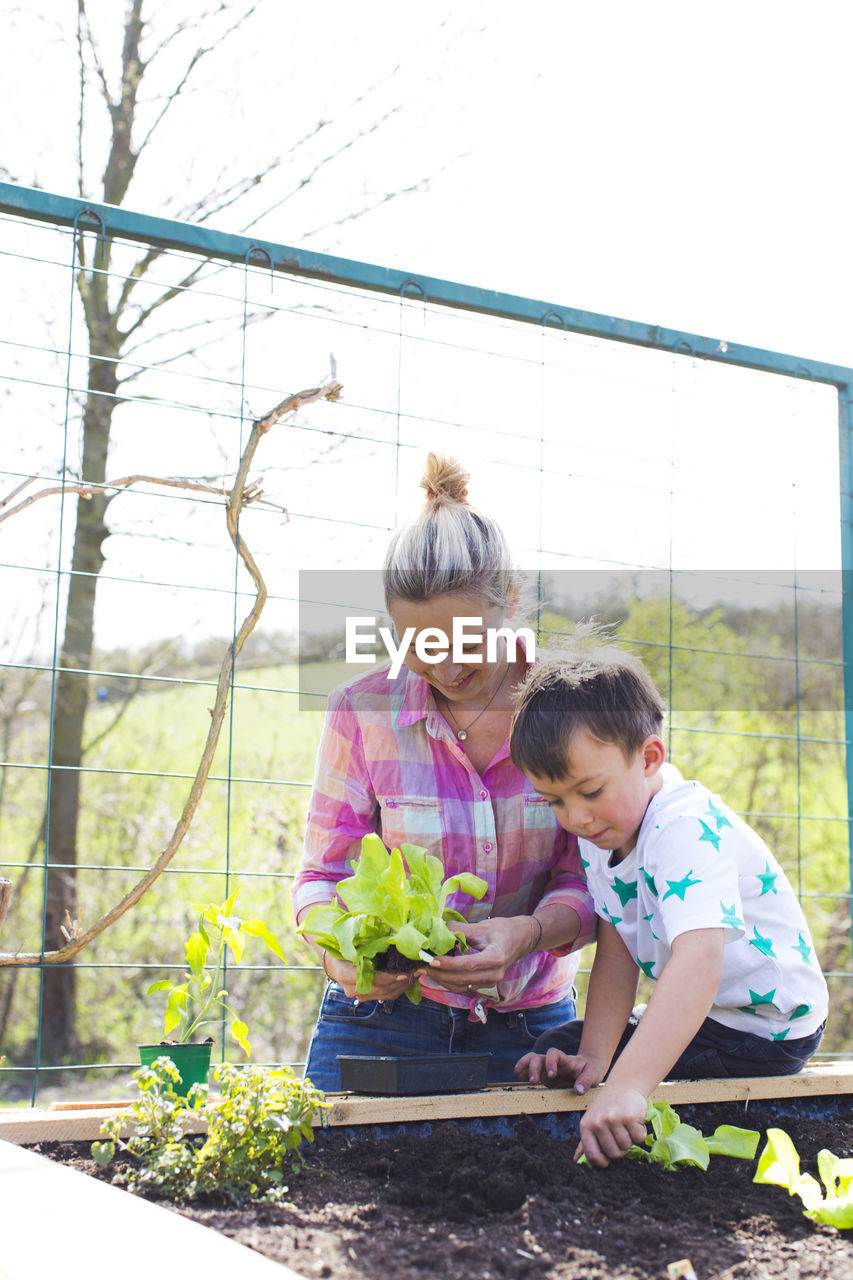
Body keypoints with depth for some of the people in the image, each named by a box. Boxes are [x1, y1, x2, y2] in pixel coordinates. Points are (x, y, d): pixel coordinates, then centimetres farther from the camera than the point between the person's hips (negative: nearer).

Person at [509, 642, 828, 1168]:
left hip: (766, 1032, -9)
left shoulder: (687, 830, -34)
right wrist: (592, 1059, -20)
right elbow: (617, 957, -6)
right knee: (559, 1047, 8)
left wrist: (627, 1085, -59)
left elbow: (699, 962, -49)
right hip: (703, 1015, 9)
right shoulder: (599, 833, -5)